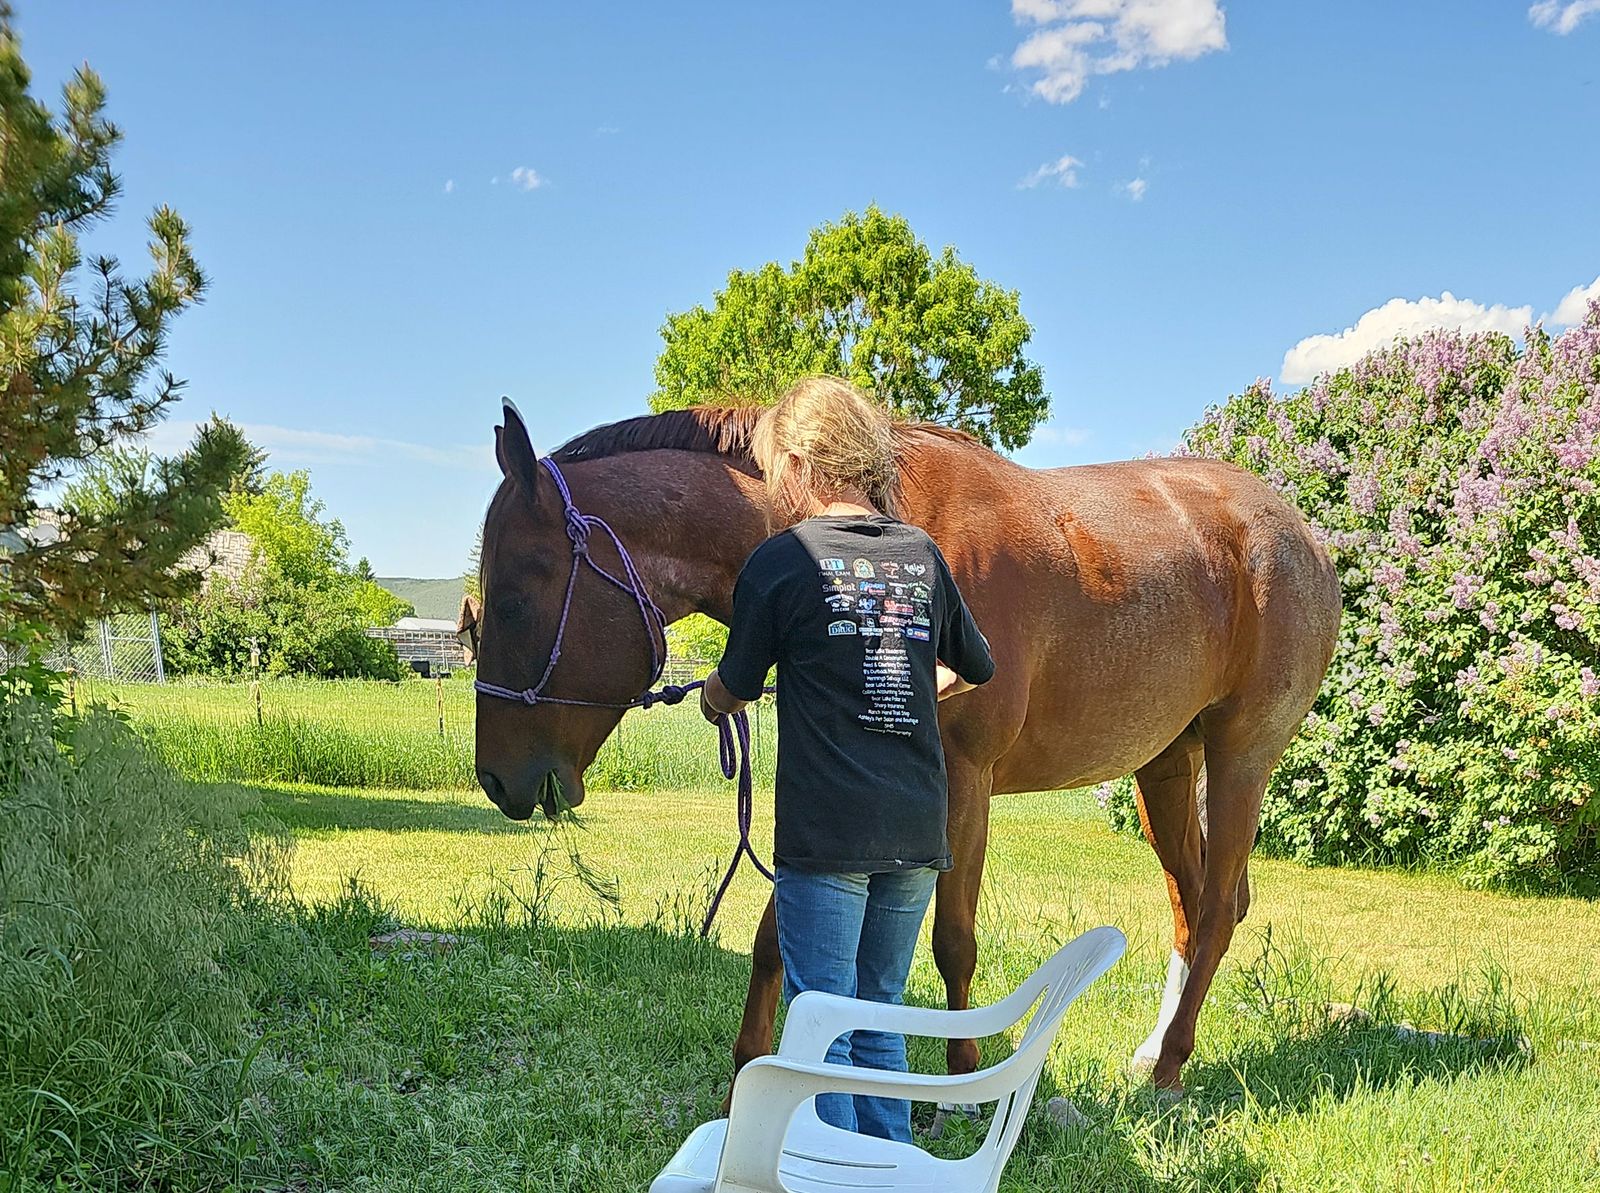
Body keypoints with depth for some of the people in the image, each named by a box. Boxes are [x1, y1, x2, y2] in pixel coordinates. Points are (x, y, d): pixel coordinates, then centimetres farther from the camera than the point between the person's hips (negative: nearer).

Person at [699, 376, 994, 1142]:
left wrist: (711, 700, 26)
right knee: (880, 1015, 17)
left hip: (825, 833, -5)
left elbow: (737, 685, 4)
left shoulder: (781, 561, -7)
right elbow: (972, 670, 20)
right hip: (918, 830, 5)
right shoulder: (923, 555, 7)